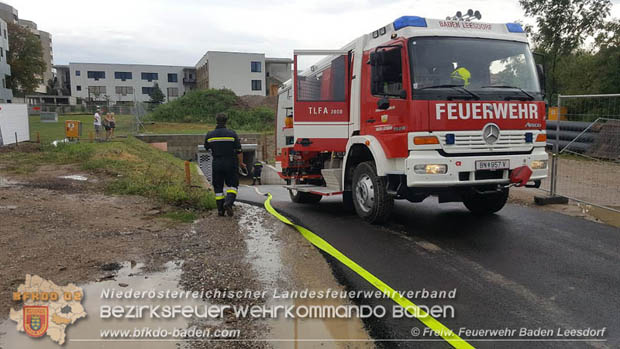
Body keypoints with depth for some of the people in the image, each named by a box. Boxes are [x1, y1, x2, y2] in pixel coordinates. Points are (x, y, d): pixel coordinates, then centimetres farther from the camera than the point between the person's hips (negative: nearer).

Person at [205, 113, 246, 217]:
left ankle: (220, 210, 11)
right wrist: (241, 163, 9)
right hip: (230, 164, -2)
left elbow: (206, 148, 15)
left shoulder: (209, 135, 0)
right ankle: (228, 202, -17)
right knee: (232, 185, 8)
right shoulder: (232, 134, -6)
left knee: (218, 188, 11)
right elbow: (239, 151, -4)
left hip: (216, 164, 2)